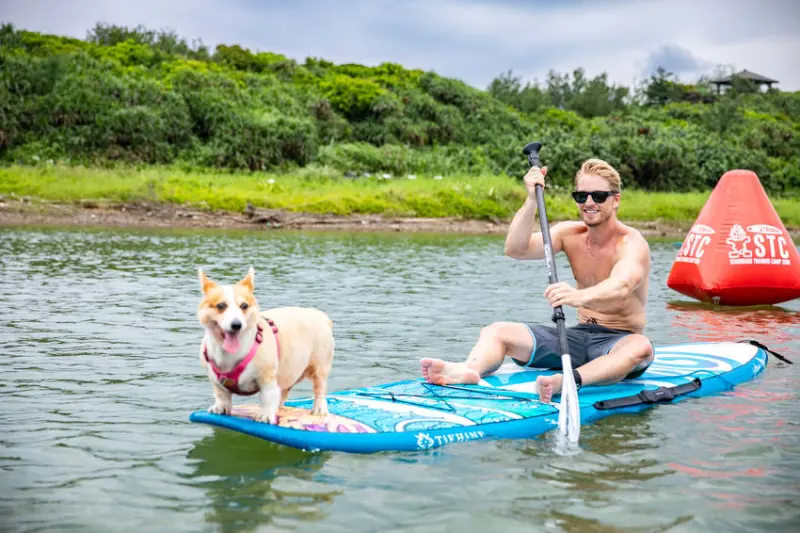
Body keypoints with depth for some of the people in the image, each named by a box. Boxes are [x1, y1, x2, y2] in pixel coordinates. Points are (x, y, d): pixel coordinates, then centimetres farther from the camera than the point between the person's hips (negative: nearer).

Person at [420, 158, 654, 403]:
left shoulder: (632, 243, -13)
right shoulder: (570, 233, 4)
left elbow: (621, 286, -37)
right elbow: (515, 249, -11)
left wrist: (580, 296, -57)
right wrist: (532, 201, -22)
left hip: (618, 340, -5)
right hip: (579, 335, 5)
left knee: (640, 347, -40)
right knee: (496, 331, -12)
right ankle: (469, 369, -44)